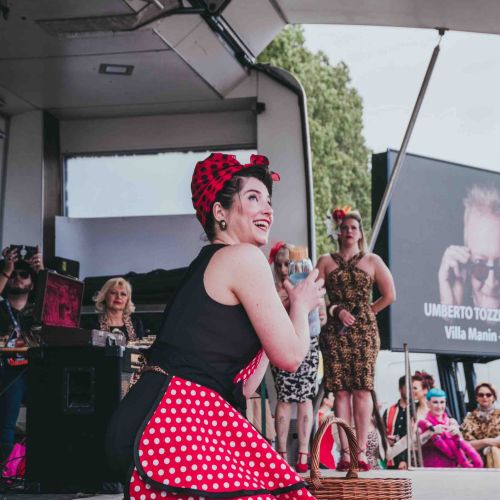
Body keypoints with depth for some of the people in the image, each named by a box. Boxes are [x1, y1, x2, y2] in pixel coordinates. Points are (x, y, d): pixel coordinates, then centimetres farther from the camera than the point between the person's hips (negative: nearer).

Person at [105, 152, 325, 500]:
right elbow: (290, 356, -3)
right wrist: (301, 304, 17)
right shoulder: (244, 257, -4)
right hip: (178, 421, -10)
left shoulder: (205, 265, 24)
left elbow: (243, 385, 23)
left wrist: (284, 310, 34)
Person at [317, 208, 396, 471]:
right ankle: (344, 452, -5)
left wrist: (366, 313, 8)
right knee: (340, 390, -5)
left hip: (364, 330, 0)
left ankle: (361, 450, -8)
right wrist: (337, 310, -9)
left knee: (362, 389, -7)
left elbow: (389, 295, 9)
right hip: (335, 331, 0)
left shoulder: (372, 261, 10)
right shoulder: (326, 262, 11)